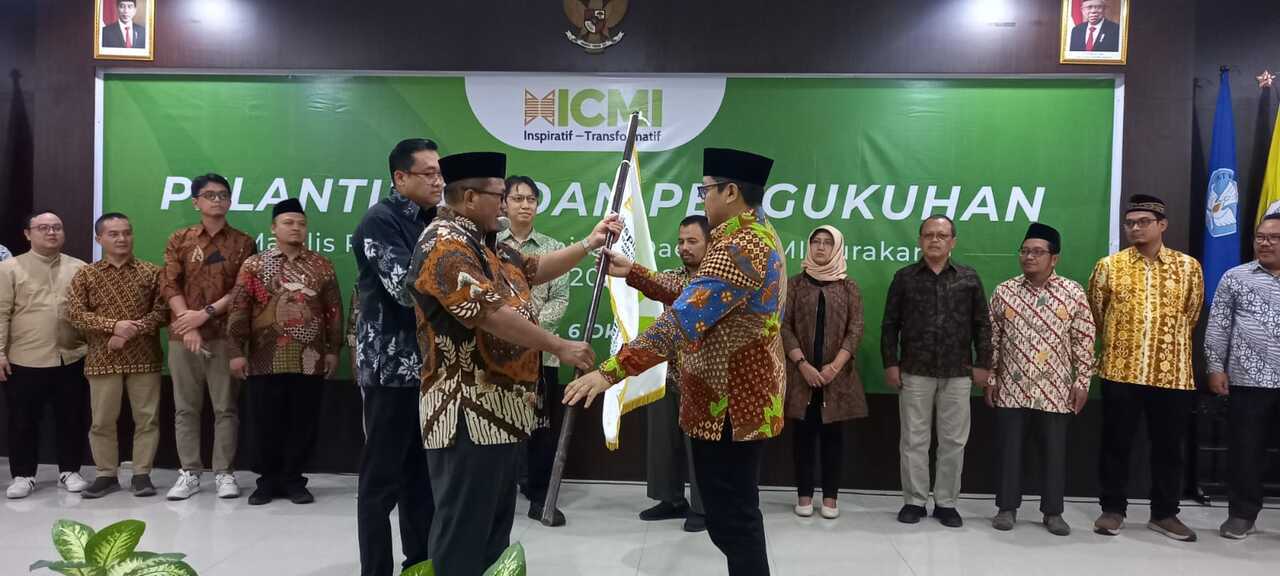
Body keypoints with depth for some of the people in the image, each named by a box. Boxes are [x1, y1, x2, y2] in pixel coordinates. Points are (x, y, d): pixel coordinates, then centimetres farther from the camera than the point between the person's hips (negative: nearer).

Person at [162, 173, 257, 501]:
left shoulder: (243, 243, 6)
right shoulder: (179, 240, 9)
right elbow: (169, 286, 1)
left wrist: (207, 313, -12)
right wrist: (188, 324, -11)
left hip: (226, 335, -1)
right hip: (183, 334, 1)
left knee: (226, 407, 2)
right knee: (185, 408, 6)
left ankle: (224, 472, 10)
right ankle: (189, 472, 14)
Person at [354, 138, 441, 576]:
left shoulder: (430, 221, 14)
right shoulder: (380, 221, -10)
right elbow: (408, 288, -22)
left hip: (428, 363, 8)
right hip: (391, 366, -8)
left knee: (421, 472, 15)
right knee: (382, 478, 0)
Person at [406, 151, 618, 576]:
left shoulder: (484, 242, 17)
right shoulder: (445, 243, -16)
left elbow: (535, 270, 25)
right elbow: (489, 314, -23)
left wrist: (589, 244, 14)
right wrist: (560, 347, -17)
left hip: (497, 406, 11)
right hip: (468, 412, -11)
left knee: (495, 520, 19)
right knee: (464, 526, -3)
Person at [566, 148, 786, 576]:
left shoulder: (739, 248, -21)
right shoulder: (758, 236, 14)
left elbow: (683, 320, -31)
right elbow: (693, 295, 17)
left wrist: (611, 371, -33)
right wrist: (633, 273, 12)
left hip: (728, 405, -11)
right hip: (742, 397, 11)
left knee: (729, 521, 0)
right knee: (737, 514, 21)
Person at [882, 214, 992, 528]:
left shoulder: (969, 278, 6)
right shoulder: (904, 278, 4)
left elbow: (982, 325, 7)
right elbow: (890, 324, 4)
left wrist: (983, 363, 2)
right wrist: (890, 363, -2)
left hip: (957, 374, 1)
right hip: (914, 372, -1)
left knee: (953, 441, 6)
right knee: (913, 440, 5)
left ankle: (946, 502, 18)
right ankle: (914, 501, 15)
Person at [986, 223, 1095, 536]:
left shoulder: (1073, 293, -1)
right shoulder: (1004, 292, 3)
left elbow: (1084, 341, 0)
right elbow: (992, 339, 6)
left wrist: (1082, 382, -4)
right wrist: (990, 378, 4)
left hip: (1055, 390, -1)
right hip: (1011, 387, 1)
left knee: (1054, 451, 7)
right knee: (1009, 449, 7)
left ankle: (1053, 511, 21)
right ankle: (1006, 507, 19)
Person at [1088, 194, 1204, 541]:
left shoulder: (1188, 267, 3)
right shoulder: (1109, 266, 0)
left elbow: (1191, 313, 15)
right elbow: (1096, 313, 12)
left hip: (1173, 373, 1)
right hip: (1120, 370, -1)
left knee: (1168, 446, 9)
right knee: (1116, 443, 6)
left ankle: (1164, 514, 24)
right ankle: (1113, 509, 19)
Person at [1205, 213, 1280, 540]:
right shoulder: (1235, 277, 6)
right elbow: (1217, 326, 4)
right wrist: (1215, 367, -3)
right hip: (1248, 380, 0)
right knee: (1246, 450, 5)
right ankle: (1242, 513, 17)